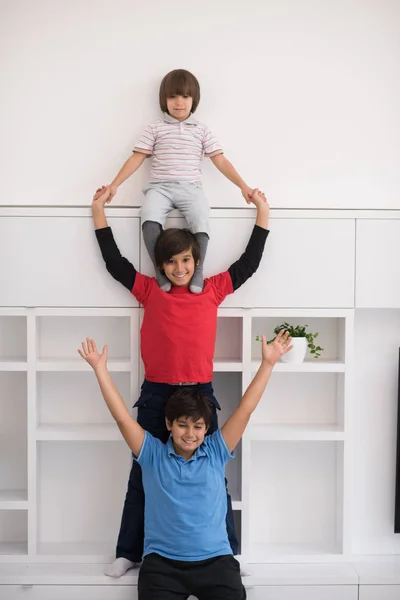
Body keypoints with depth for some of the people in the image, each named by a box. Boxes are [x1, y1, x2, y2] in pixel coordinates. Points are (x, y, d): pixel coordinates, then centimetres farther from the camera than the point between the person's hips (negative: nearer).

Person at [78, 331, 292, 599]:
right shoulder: (153, 454, 5)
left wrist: (267, 363, -5)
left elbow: (245, 410, 1)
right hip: (162, 561, -1)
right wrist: (100, 367, -5)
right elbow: (122, 416, -1)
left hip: (214, 559, 1)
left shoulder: (216, 453, 6)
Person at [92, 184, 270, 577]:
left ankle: (226, 552, 23)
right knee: (143, 476, 12)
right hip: (155, 396, 0)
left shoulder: (212, 290, 4)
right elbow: (114, 261, 6)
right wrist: (99, 210, 8)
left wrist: (262, 211, 10)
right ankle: (130, 552, 25)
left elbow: (249, 262, 8)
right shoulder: (151, 291, 4)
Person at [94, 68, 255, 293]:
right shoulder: (155, 128, 12)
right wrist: (114, 184, 1)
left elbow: (220, 160, 11)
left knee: (201, 222, -31)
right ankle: (160, 268, -16)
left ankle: (198, 270, -16)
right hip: (160, 187, 0)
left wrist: (243, 185, 3)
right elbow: (137, 158, 9)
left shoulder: (202, 130, 13)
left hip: (191, 188, 1)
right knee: (150, 220, -32)